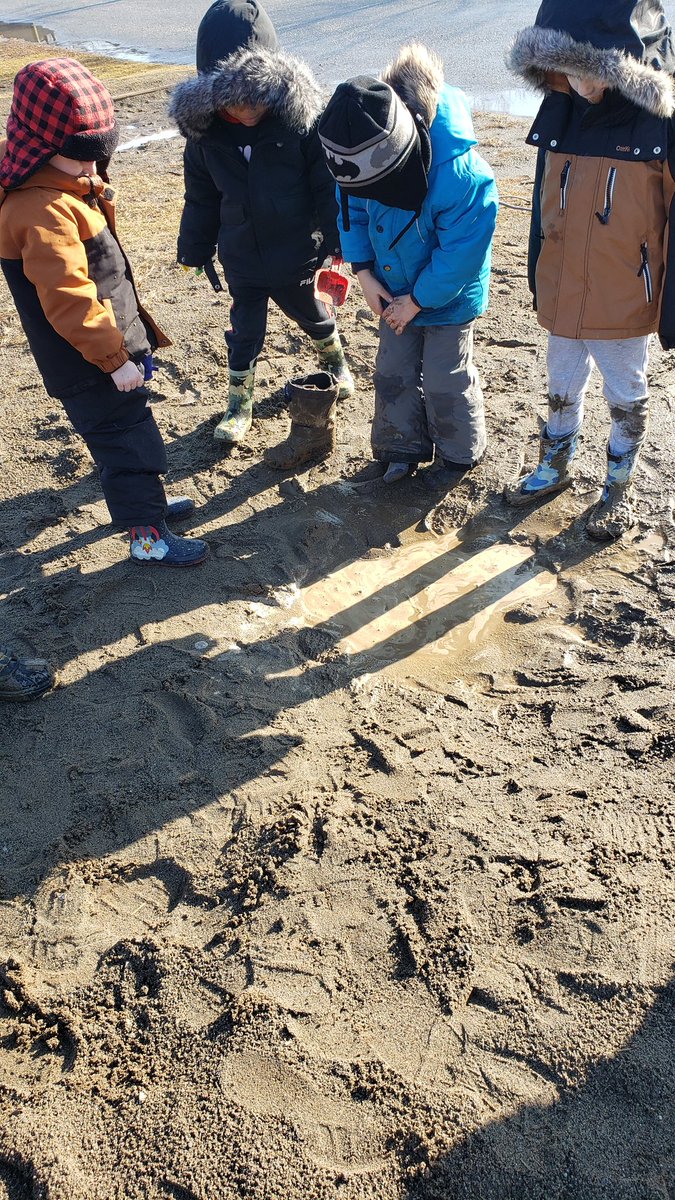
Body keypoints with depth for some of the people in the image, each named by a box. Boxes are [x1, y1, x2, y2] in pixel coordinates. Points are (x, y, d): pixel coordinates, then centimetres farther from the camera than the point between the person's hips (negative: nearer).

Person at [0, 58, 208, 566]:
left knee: (121, 430, 23)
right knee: (127, 437, 0)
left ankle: (140, 498, 41)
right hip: (88, 361, -10)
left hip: (105, 347, 10)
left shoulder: (66, 185, 6)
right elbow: (68, 299, -28)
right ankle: (147, 535, 13)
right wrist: (114, 356, -23)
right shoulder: (42, 213, -27)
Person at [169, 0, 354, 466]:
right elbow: (201, 199, 2)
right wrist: (196, 250, 7)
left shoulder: (300, 116, -19)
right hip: (241, 259, 2)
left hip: (295, 254, -1)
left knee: (311, 315, 21)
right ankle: (240, 402, 31)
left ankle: (334, 360, 50)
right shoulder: (205, 128, -10)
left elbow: (328, 187, -12)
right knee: (245, 330, 12)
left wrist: (336, 240, -11)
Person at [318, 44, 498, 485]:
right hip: (396, 291, 6)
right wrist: (365, 273, -7)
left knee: (445, 378, 5)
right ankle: (404, 445, 33)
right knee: (393, 371, 12)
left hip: (449, 296, -5)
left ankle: (461, 451, 30)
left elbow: (461, 255, -27)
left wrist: (417, 300, -18)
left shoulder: (460, 175, -36)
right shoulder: (364, 159, -17)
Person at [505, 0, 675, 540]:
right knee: (562, 387, 21)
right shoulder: (560, 110, -3)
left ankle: (619, 486, 33)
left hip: (624, 303, -4)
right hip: (561, 296, 4)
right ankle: (555, 466, 42)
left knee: (627, 395, 14)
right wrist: (539, 281, 13)